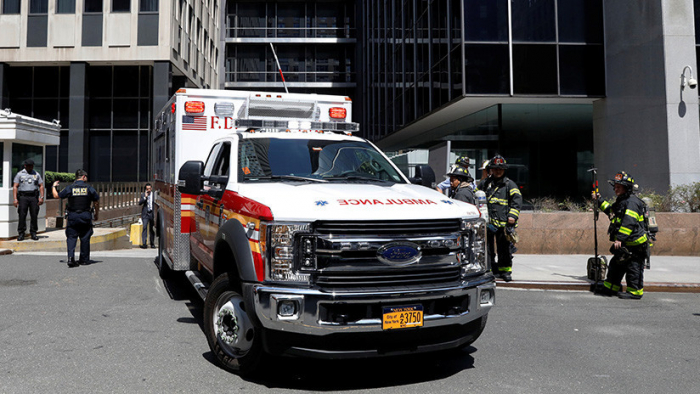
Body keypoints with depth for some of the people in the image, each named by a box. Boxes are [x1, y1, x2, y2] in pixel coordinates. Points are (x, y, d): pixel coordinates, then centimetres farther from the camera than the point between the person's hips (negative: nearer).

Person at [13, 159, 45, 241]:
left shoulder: (37, 174, 15)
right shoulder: (20, 174, 8)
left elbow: (41, 186, 11)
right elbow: (15, 187, 3)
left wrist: (41, 197, -2)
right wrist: (15, 199, -7)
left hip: (34, 197, 2)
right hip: (23, 197, -2)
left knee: (34, 215, -1)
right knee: (22, 215, -7)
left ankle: (33, 233, 6)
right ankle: (21, 234, -2)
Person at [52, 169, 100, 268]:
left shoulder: (69, 188, -1)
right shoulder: (89, 188, -1)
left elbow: (56, 196, 8)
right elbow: (96, 202, 4)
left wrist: (54, 186, 27)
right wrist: (97, 213, 19)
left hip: (72, 216, 0)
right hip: (85, 216, 0)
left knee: (71, 237, 4)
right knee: (85, 238, 9)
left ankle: (71, 257, -14)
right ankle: (84, 260, 16)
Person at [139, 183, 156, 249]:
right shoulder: (143, 195, 6)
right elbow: (139, 203, -3)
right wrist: (145, 197, -15)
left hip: (152, 213, 0)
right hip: (145, 213, 0)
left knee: (151, 229, 6)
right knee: (144, 227, -11)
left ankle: (152, 244, 16)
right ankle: (144, 244, -13)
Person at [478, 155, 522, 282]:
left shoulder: (510, 184, 8)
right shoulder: (484, 183, 14)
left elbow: (517, 199, 0)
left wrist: (512, 215, -12)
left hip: (504, 222, -2)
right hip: (487, 222, 2)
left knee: (504, 248, 2)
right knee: (488, 247, 4)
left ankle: (505, 271, 14)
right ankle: (490, 270, 15)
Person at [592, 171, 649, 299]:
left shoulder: (632, 202, -16)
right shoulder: (622, 201, 18)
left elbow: (629, 222, -26)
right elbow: (612, 211, 38)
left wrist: (620, 238, -31)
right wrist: (599, 201, 38)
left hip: (635, 245, -11)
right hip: (625, 244, 11)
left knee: (633, 268, -3)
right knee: (616, 265, 16)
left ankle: (635, 292, 6)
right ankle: (610, 288, 26)